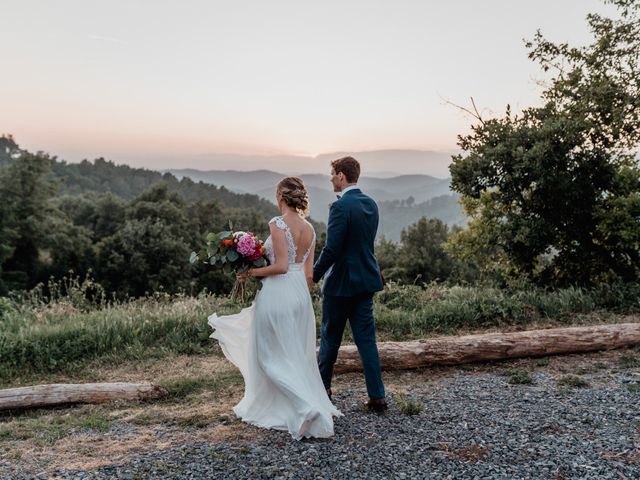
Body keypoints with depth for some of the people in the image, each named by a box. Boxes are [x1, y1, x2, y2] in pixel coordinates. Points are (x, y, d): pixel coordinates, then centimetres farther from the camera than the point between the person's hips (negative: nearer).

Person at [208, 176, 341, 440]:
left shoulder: (278, 224, -15)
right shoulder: (309, 228, 7)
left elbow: (280, 266, -20)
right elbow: (308, 272, 10)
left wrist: (252, 272, -7)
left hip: (277, 293, -7)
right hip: (301, 294, 7)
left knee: (274, 356, 3)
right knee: (297, 355, 18)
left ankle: (306, 408, -8)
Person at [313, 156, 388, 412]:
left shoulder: (341, 207, -18)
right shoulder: (371, 204, 7)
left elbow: (331, 249, -21)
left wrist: (313, 276, -10)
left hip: (341, 282, -7)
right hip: (366, 279, 7)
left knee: (330, 337, 12)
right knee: (366, 339, 9)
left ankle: (322, 386, 29)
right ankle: (377, 396, 9)